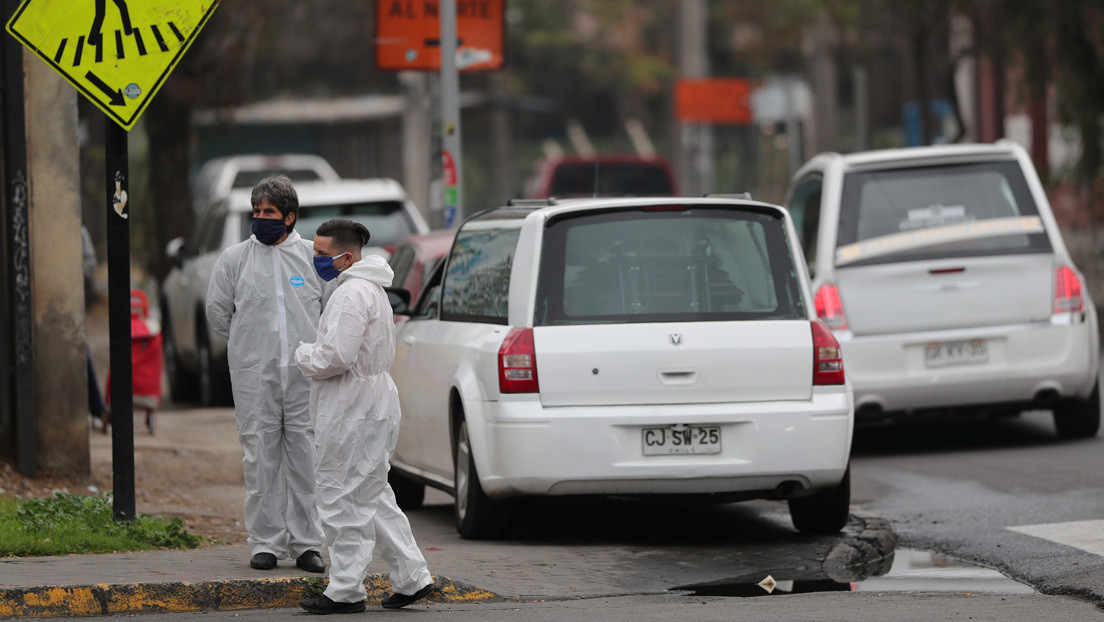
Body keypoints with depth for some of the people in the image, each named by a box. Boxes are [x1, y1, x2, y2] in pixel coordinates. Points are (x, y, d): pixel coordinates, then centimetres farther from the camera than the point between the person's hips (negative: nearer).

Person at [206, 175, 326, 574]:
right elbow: (217, 311, 13)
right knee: (261, 458, -1)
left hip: (305, 373, 0)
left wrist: (311, 348, 7)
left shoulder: (313, 257, 5)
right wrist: (249, 344, 11)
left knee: (306, 458, 0)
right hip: (254, 376, 0)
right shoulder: (234, 259, 5)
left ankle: (306, 542, 6)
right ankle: (265, 543, 4)